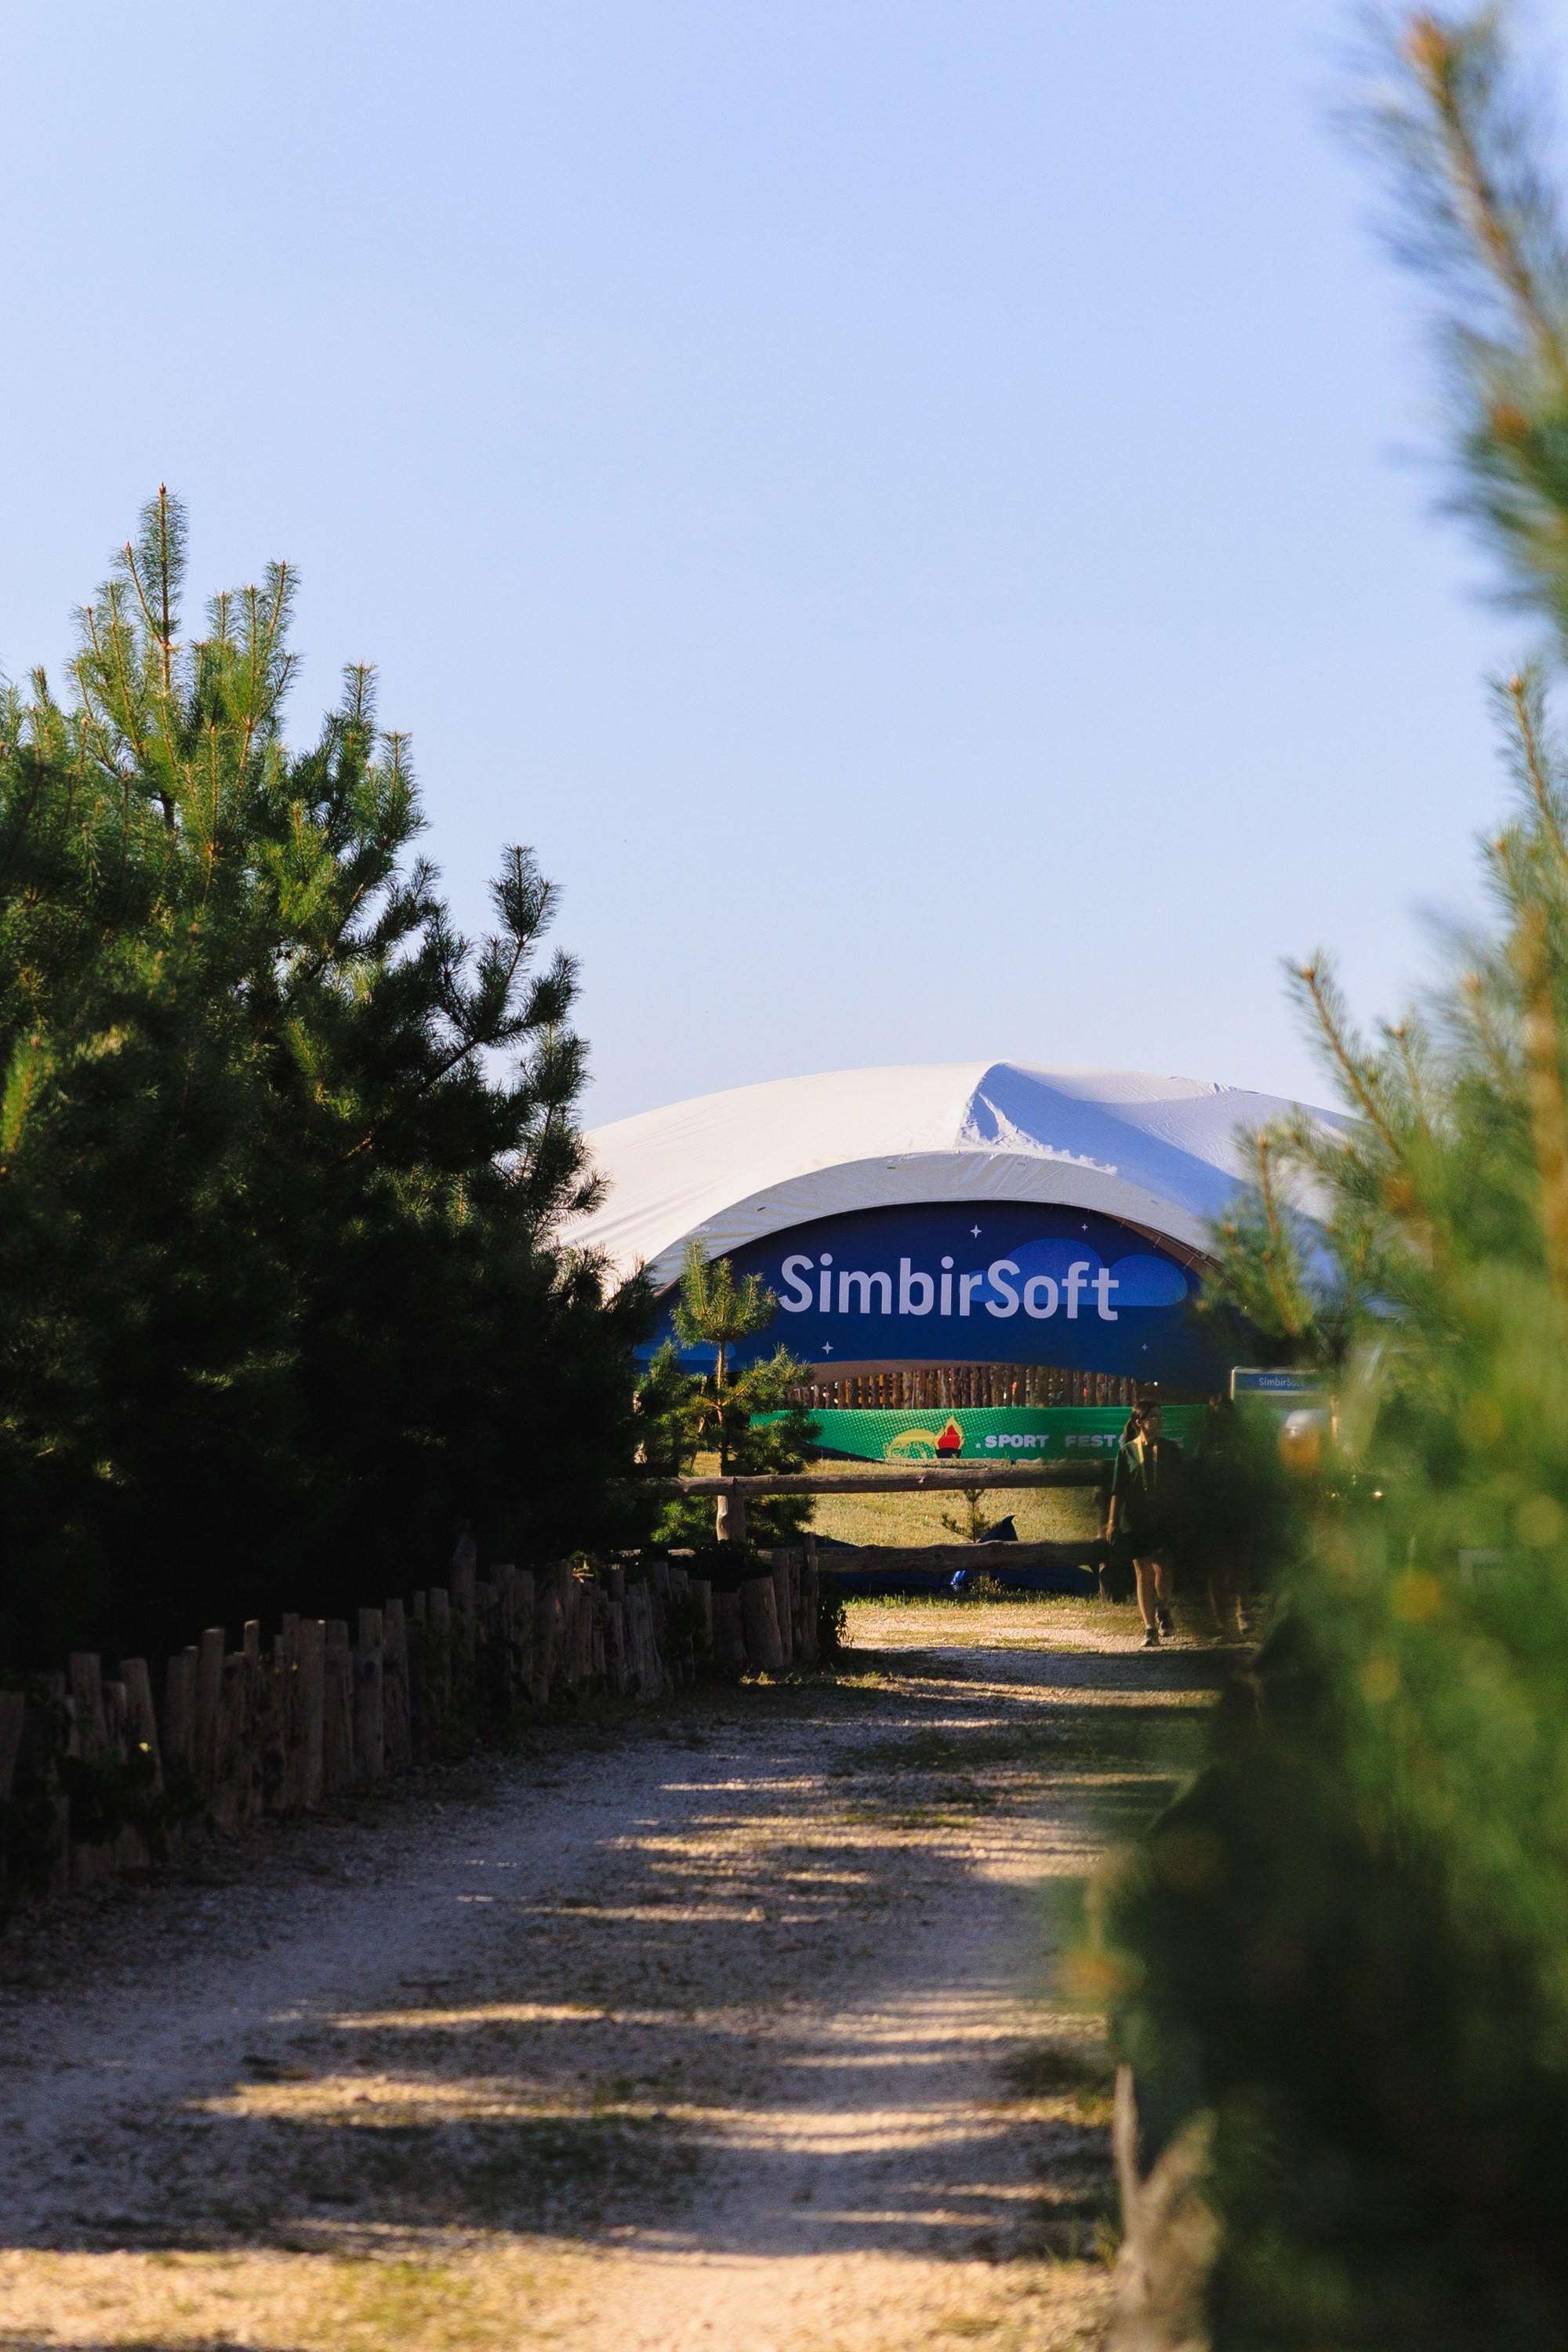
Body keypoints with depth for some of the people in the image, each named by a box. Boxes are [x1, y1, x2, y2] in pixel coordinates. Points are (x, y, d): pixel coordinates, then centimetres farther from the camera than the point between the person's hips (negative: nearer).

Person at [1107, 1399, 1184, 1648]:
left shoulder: (1170, 1449, 8)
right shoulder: (1127, 1452, 5)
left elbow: (1179, 1485, 11)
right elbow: (1118, 1489, 4)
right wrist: (1112, 1520, -1)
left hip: (1164, 1519, 0)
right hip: (1135, 1520, 0)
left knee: (1161, 1567, -15)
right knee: (1143, 1573, 1)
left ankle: (1163, 1609, 13)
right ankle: (1150, 1629, 5)